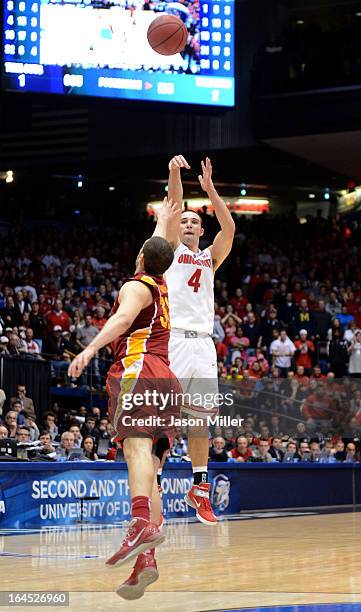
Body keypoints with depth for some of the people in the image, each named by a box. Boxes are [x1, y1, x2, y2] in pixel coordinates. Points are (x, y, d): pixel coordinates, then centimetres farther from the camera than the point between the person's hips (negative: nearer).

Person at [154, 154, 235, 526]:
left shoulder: (209, 258, 20)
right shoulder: (169, 248, 11)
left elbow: (229, 227, 4)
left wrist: (210, 189, -4)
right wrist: (174, 174, -20)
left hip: (203, 342, 5)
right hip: (172, 339, -4)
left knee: (200, 419, 6)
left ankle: (199, 489, 14)